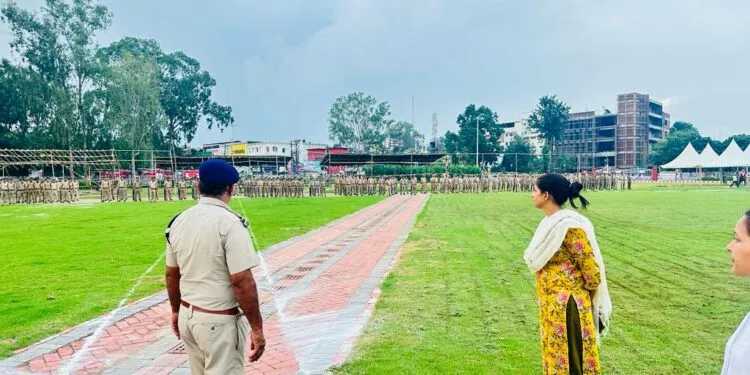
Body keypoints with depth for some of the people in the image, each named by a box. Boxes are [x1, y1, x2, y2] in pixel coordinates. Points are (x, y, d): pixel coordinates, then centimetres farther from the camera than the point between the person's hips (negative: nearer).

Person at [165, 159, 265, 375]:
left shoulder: (178, 221, 3)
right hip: (219, 321, -7)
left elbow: (171, 275, 12)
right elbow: (242, 282, -21)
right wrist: (257, 328, -13)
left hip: (187, 316, 7)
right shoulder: (230, 223, -19)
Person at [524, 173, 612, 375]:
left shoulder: (569, 226, -21)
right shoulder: (550, 222, 7)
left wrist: (582, 297, -1)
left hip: (567, 306, -9)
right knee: (555, 357, 19)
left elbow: (592, 270, -17)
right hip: (551, 305, 9)